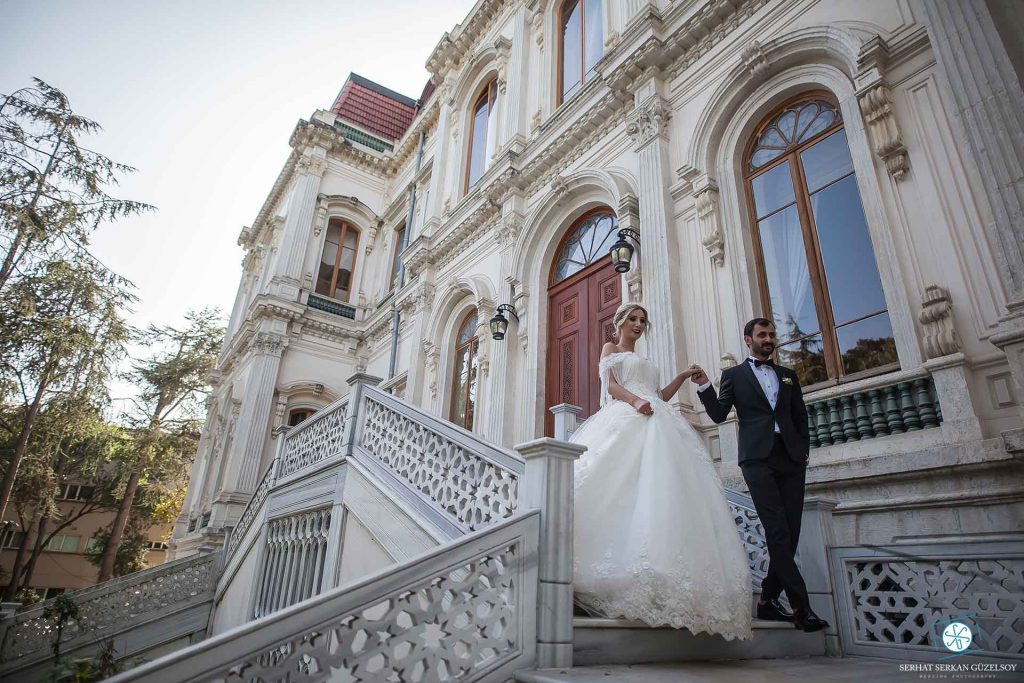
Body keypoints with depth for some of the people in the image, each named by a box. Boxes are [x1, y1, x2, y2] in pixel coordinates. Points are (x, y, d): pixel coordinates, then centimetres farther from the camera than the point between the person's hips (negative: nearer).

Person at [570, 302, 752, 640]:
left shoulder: (643, 361, 36)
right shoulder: (610, 349, 18)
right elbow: (610, 385, 1)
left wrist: (682, 377, 15)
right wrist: (635, 401, -18)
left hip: (656, 424, 6)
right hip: (625, 420, -6)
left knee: (661, 488, -12)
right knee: (628, 489, -22)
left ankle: (660, 575, -18)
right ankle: (627, 569, -27)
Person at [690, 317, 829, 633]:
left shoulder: (788, 375, 21)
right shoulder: (734, 375, 10)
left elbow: (800, 417, 21)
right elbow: (719, 414, 1)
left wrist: (804, 451, 8)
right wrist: (704, 385, -14)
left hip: (791, 459, 4)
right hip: (758, 458, -4)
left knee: (790, 534, 2)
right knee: (777, 532, -11)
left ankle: (768, 600, 13)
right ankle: (801, 606, -6)